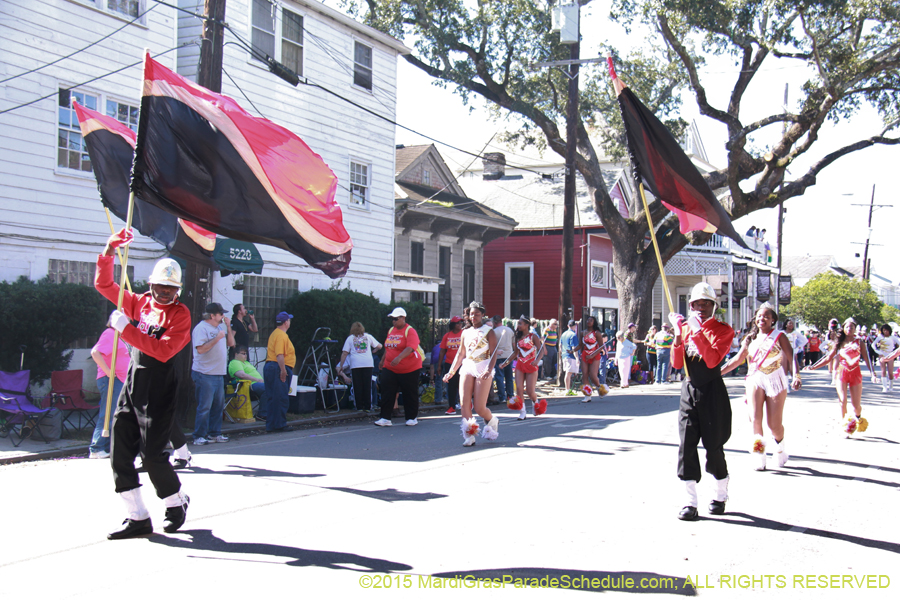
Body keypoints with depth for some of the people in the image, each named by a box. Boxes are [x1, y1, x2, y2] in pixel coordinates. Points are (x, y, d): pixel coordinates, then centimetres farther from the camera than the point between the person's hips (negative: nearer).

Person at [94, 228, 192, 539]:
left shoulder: (180, 313, -5)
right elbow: (104, 285, 17)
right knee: (120, 452, 2)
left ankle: (177, 502, 21)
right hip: (133, 385, 6)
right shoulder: (139, 303, 12)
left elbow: (163, 350, -19)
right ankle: (138, 517, 10)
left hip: (159, 390, -6)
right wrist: (109, 251, 3)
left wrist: (127, 329, -20)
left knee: (152, 454, -6)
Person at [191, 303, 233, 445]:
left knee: (218, 405, 12)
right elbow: (200, 349, -21)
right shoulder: (201, 328, -11)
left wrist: (228, 326, 6)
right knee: (204, 407, -6)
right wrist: (217, 338, -19)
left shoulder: (220, 327, 15)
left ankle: (214, 433, 21)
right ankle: (199, 437, -1)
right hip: (205, 374, -8)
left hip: (219, 373, 8)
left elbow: (231, 343, 16)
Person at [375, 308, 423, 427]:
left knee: (410, 394, 5)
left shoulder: (410, 331, -12)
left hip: (409, 369, -6)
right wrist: (383, 360, 26)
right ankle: (385, 418, 0)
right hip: (389, 368, 6)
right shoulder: (391, 330, 11)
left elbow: (410, 348, -26)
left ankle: (412, 418, 18)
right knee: (387, 393, -2)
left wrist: (399, 358, -39)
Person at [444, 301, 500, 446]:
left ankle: (492, 421, 26)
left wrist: (489, 370, -22)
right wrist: (451, 371, 13)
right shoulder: (466, 333, 16)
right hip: (467, 368, 4)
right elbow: (460, 353, 19)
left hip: (482, 369, -4)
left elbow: (493, 353, -7)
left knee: (480, 408, -6)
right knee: (465, 403, -9)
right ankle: (469, 435, -5)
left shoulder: (489, 331, 1)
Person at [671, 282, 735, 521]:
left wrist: (698, 331, -24)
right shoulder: (686, 327, 10)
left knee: (713, 446, 3)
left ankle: (721, 495, 24)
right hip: (689, 391, 4)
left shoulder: (723, 330, -4)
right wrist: (679, 334, -10)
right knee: (686, 445, -4)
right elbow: (676, 363, 3)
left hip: (713, 392, -4)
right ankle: (691, 502, -1)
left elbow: (712, 360, -20)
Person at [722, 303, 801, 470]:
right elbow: (737, 359, 14)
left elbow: (791, 358, -7)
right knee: (755, 419, -15)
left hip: (775, 381, -2)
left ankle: (780, 448, 30)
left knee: (774, 424, -2)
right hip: (755, 380, 2)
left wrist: (796, 376, -24)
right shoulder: (750, 339, 11)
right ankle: (760, 457, -7)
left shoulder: (780, 336, 1)